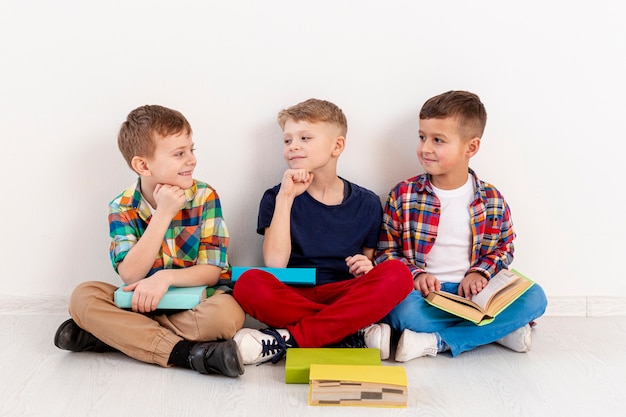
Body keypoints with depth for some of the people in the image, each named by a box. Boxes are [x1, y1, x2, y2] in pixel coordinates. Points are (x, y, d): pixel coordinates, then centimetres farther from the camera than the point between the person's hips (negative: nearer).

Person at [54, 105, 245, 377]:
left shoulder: (205, 198, -7)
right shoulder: (122, 208, -5)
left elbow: (213, 270, -10)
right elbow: (130, 275, -17)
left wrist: (167, 276, -29)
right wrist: (163, 214, -22)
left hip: (196, 302, -1)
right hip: (143, 304, 2)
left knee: (228, 312, -33)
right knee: (83, 296, -22)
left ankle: (117, 335, -22)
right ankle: (187, 352, -31)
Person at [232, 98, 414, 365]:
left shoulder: (366, 204, 8)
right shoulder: (277, 198, 4)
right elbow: (275, 263, -9)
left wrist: (367, 268, -10)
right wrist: (285, 198, -12)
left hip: (344, 297, 2)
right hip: (291, 297, -1)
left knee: (398, 273, -27)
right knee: (249, 284, -32)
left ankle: (287, 339, -26)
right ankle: (357, 335, -26)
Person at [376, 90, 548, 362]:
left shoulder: (492, 200, 4)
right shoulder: (403, 195, 1)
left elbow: (503, 248, 13)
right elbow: (386, 251, 3)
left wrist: (480, 273, -7)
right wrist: (415, 275, -15)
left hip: (473, 291, 3)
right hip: (424, 292, -3)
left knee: (534, 297, -22)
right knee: (402, 309, -37)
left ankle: (436, 341, -23)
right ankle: (501, 329, -21)